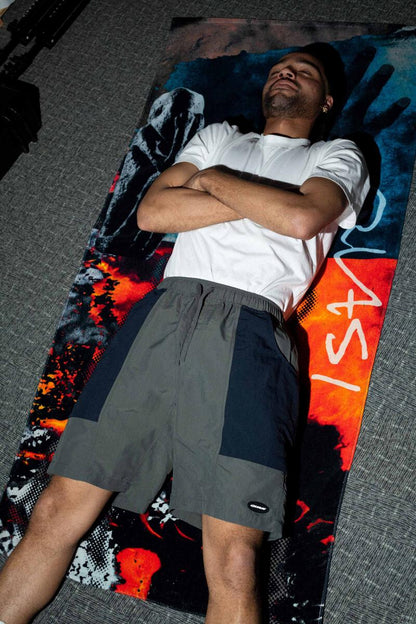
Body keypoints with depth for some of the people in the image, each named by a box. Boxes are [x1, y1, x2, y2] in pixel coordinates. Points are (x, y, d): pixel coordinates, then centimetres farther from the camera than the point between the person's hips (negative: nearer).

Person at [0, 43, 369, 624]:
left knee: (234, 564, -14)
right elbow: (151, 211, 13)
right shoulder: (217, 136, 31)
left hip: (248, 327, -3)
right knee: (58, 512, -4)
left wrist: (215, 180, 10)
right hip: (163, 310, 3)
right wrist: (264, 202, 7)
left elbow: (302, 217, -2)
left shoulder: (340, 156, 23)